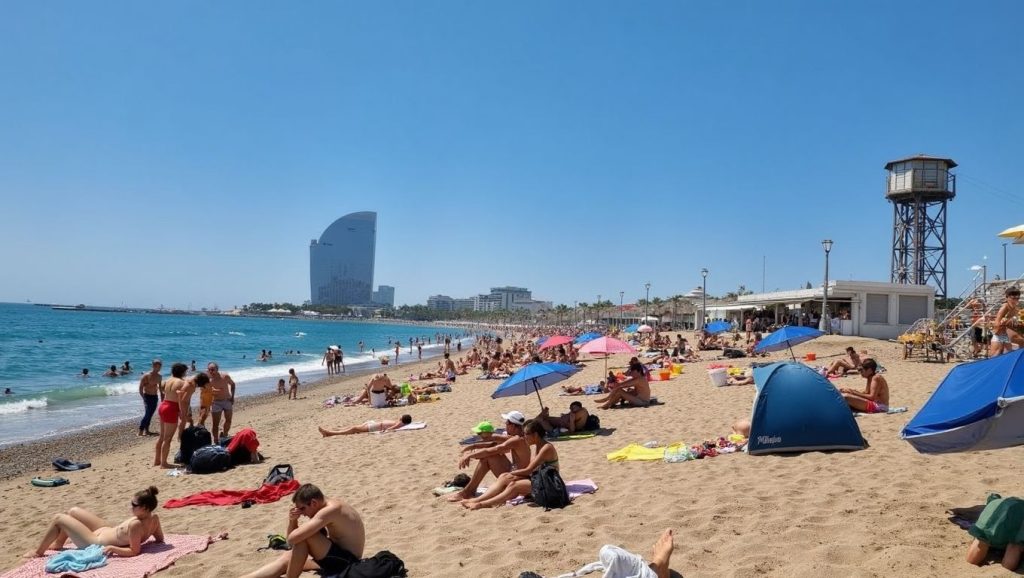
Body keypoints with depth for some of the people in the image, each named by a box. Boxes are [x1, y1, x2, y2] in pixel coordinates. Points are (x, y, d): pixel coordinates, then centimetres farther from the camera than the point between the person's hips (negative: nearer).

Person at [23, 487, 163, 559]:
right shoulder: (154, 518, -16)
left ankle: (38, 552, 26)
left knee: (58, 519, 3)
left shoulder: (136, 524, -38)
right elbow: (160, 539, -4)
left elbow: (134, 551, -35)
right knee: (72, 511, 22)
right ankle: (58, 544, 44)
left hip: (96, 543, -9)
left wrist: (113, 548, -32)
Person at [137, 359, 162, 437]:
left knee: (150, 414, 10)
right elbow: (140, 387, -11)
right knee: (147, 413, -13)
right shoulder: (146, 375, -13)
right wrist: (143, 397, -16)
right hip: (147, 396, -6)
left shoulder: (159, 377, 7)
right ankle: (140, 431, -9)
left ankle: (146, 430, 19)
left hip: (155, 396, 6)